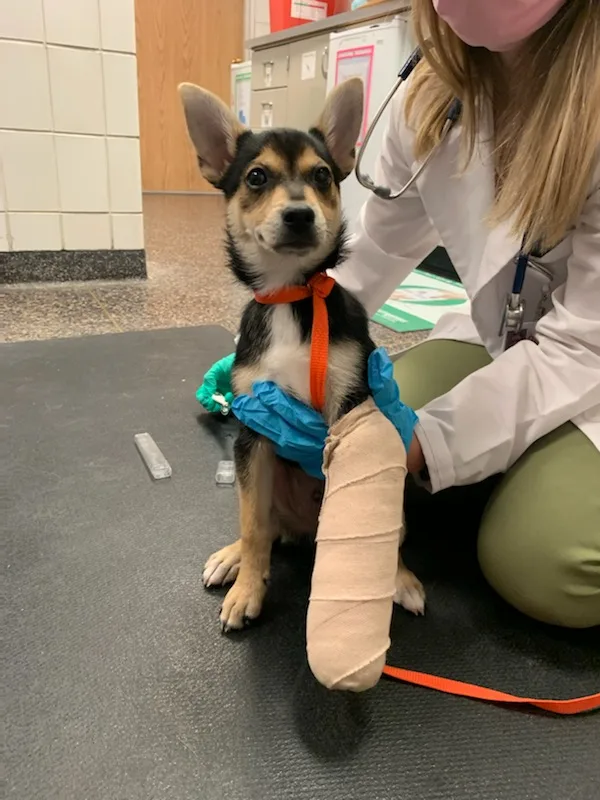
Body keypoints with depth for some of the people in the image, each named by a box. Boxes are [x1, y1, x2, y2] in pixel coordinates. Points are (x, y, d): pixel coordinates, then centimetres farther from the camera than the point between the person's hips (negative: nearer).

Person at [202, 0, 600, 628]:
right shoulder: (431, 99, -8)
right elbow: (378, 251, 5)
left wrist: (425, 440, -35)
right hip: (497, 332, 4)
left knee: (540, 561, -28)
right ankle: (498, 478, 8)